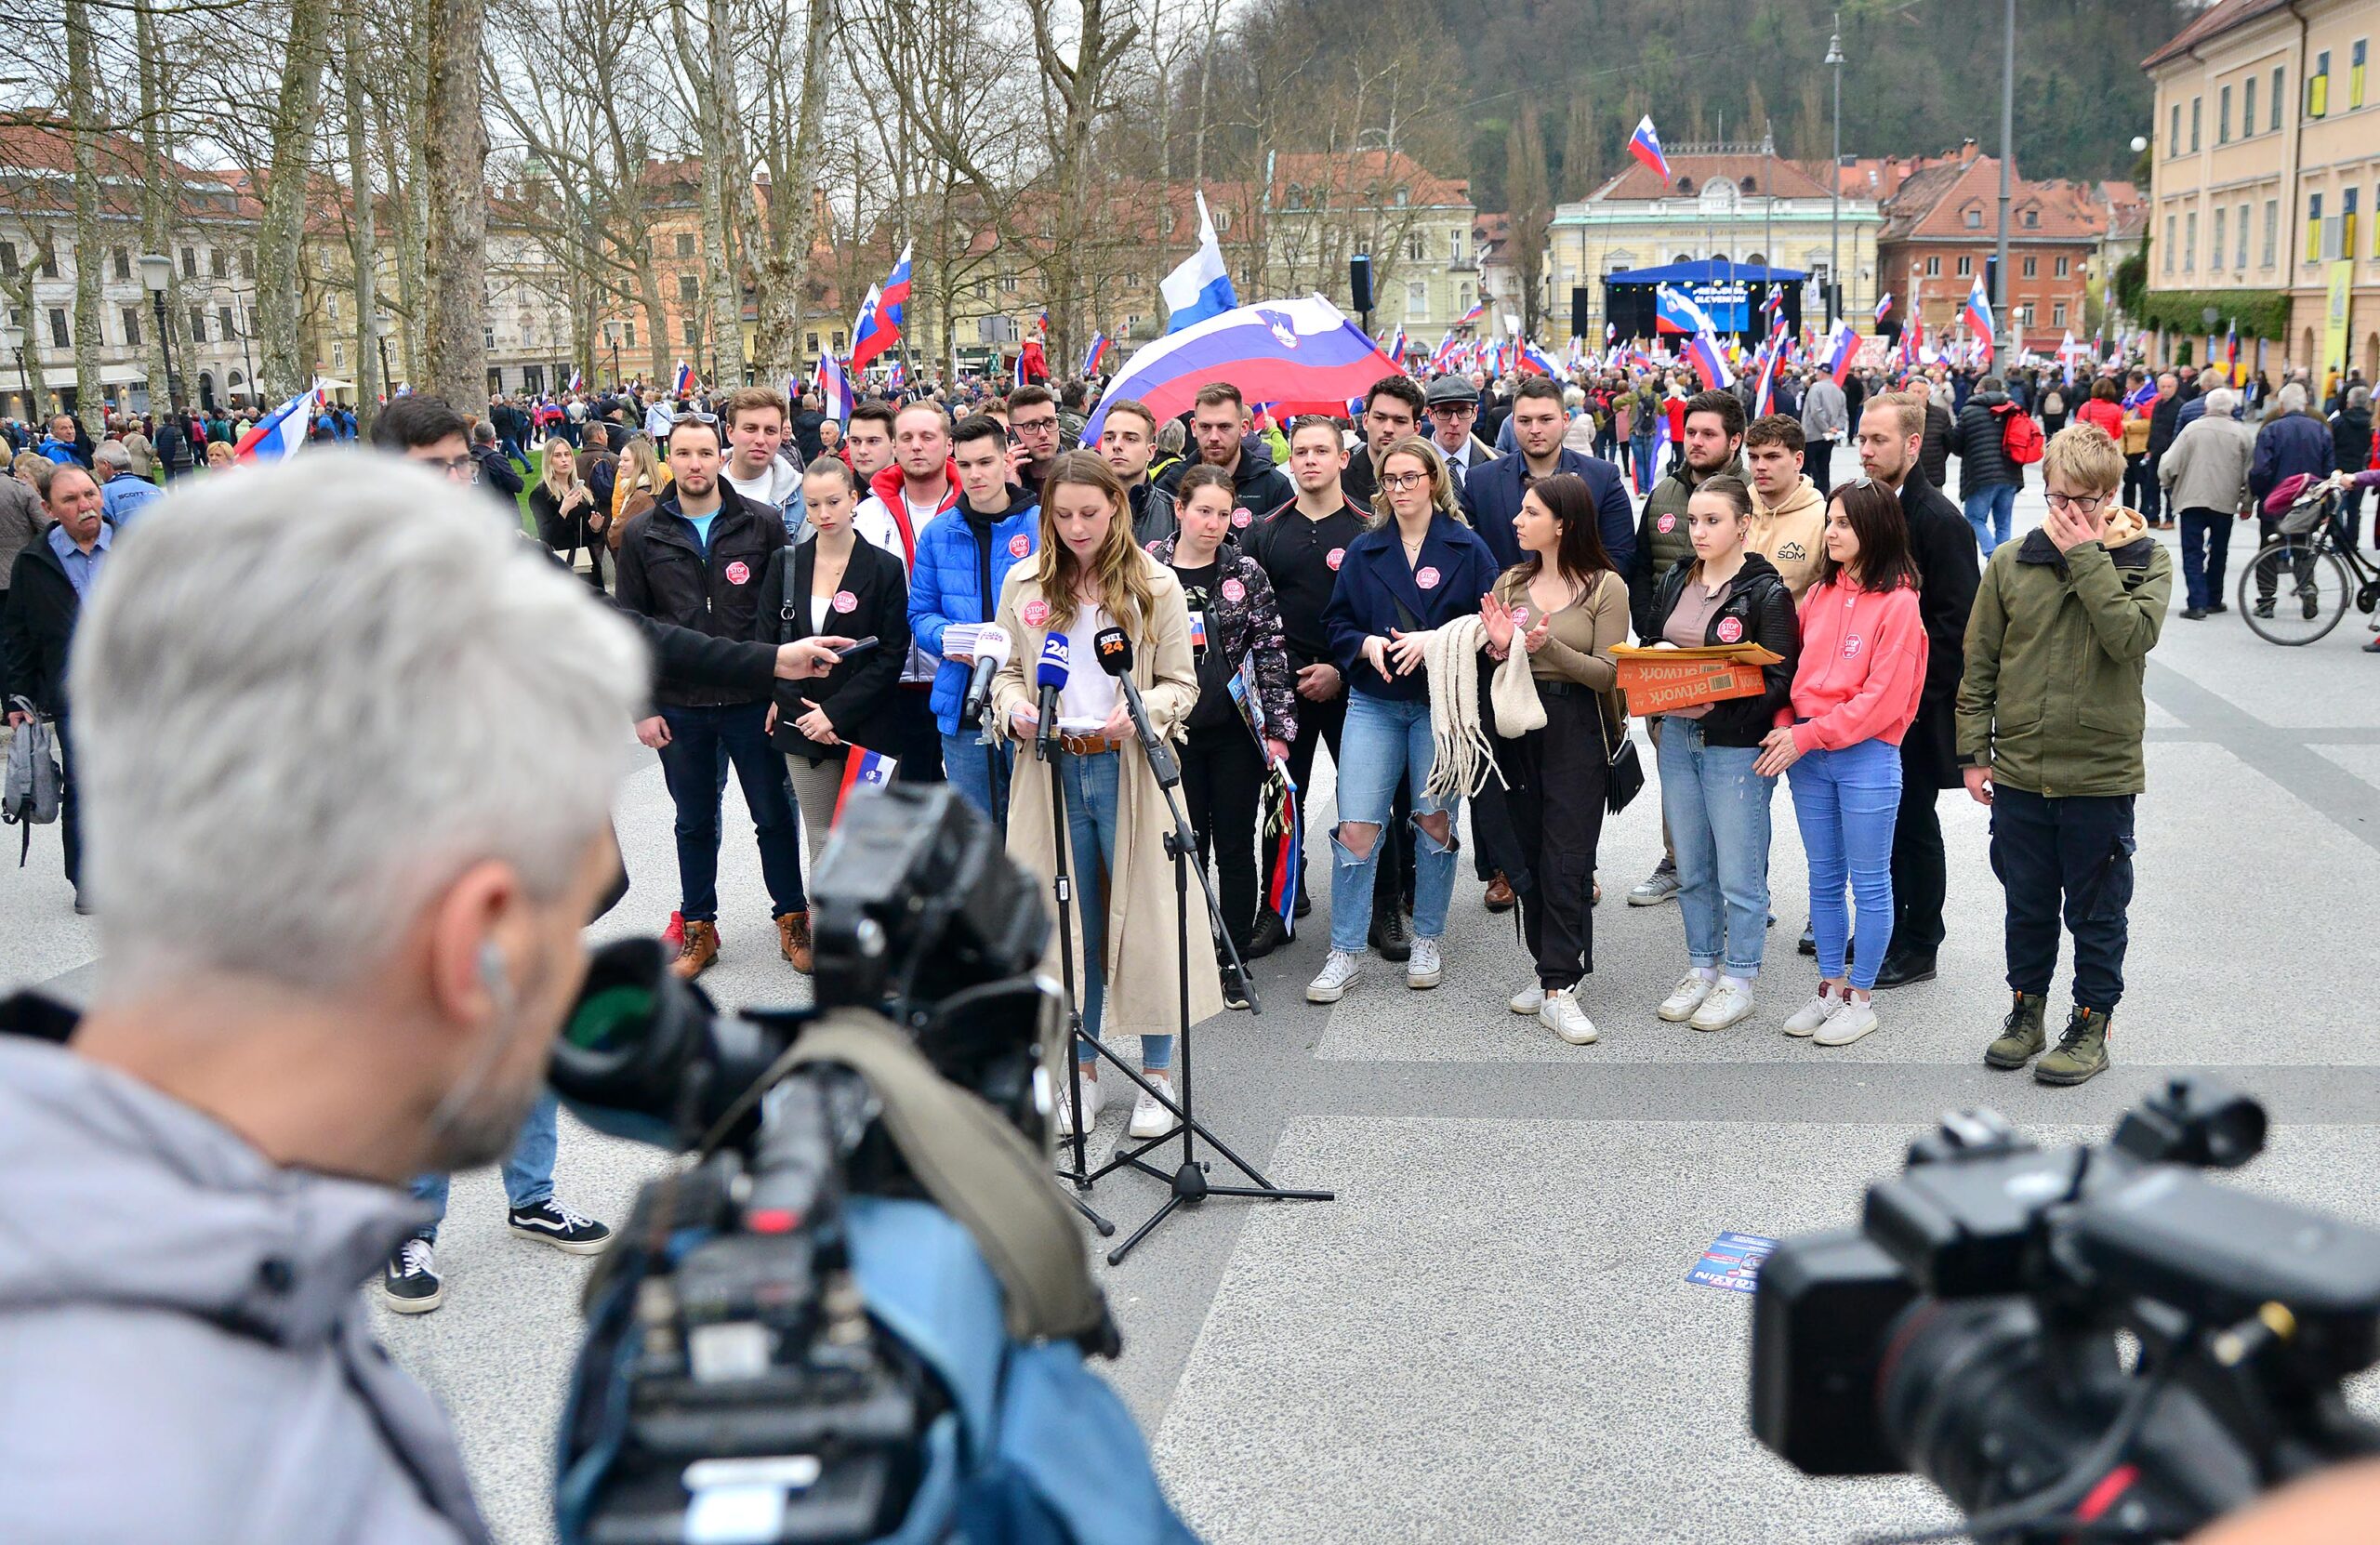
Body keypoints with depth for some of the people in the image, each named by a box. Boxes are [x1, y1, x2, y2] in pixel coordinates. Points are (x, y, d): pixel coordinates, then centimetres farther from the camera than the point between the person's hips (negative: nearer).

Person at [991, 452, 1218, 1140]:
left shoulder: (1155, 585, 0)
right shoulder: (1024, 584, 7)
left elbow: (1182, 684, 1)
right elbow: (1007, 671, 13)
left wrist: (1139, 714, -18)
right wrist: (1016, 710, -9)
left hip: (1129, 770, -2)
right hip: (1053, 770, 2)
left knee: (1144, 916, 1)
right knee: (1068, 921, 8)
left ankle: (1157, 1074, 14)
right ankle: (1083, 1071, 21)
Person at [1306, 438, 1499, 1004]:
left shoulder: (1467, 549, 1)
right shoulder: (1364, 550, 9)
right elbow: (1337, 622, 12)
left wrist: (1435, 641, -16)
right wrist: (1365, 644, -10)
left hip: (1443, 704, -1)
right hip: (1374, 703, 2)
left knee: (1435, 820, 6)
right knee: (1356, 826, -7)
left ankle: (1427, 942, 21)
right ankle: (1345, 952, 2)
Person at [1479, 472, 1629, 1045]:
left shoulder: (1606, 586, -5)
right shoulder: (1511, 582, 9)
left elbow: (1608, 674, -10)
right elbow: (1494, 664, 13)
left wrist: (1549, 647, -23)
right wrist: (1501, 647, -9)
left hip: (1578, 729, -5)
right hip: (1518, 726, 5)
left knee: (1567, 861, -5)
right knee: (1529, 853, 9)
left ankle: (1559, 988, -3)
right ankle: (1550, 969, 21)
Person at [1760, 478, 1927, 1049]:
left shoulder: (1897, 603, -10)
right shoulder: (1819, 595, 9)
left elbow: (1883, 697, -15)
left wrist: (1807, 736, -16)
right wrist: (1785, 726, -4)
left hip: (1868, 756, -6)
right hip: (1808, 753, 7)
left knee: (1869, 883, 5)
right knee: (1824, 879, 14)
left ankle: (1860, 999, 14)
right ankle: (1830, 988, 24)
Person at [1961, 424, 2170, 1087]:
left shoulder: (2147, 561, -3)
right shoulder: (2012, 561, 1)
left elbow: (2130, 636, -22)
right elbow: (1979, 664, 5)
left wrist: (2086, 556, -18)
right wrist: (1974, 752, 2)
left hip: (2102, 772, -2)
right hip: (2019, 769, 2)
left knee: (2096, 912, 8)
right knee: (2027, 903, 15)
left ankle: (2092, 1024, 22)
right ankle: (2027, 1010, 30)